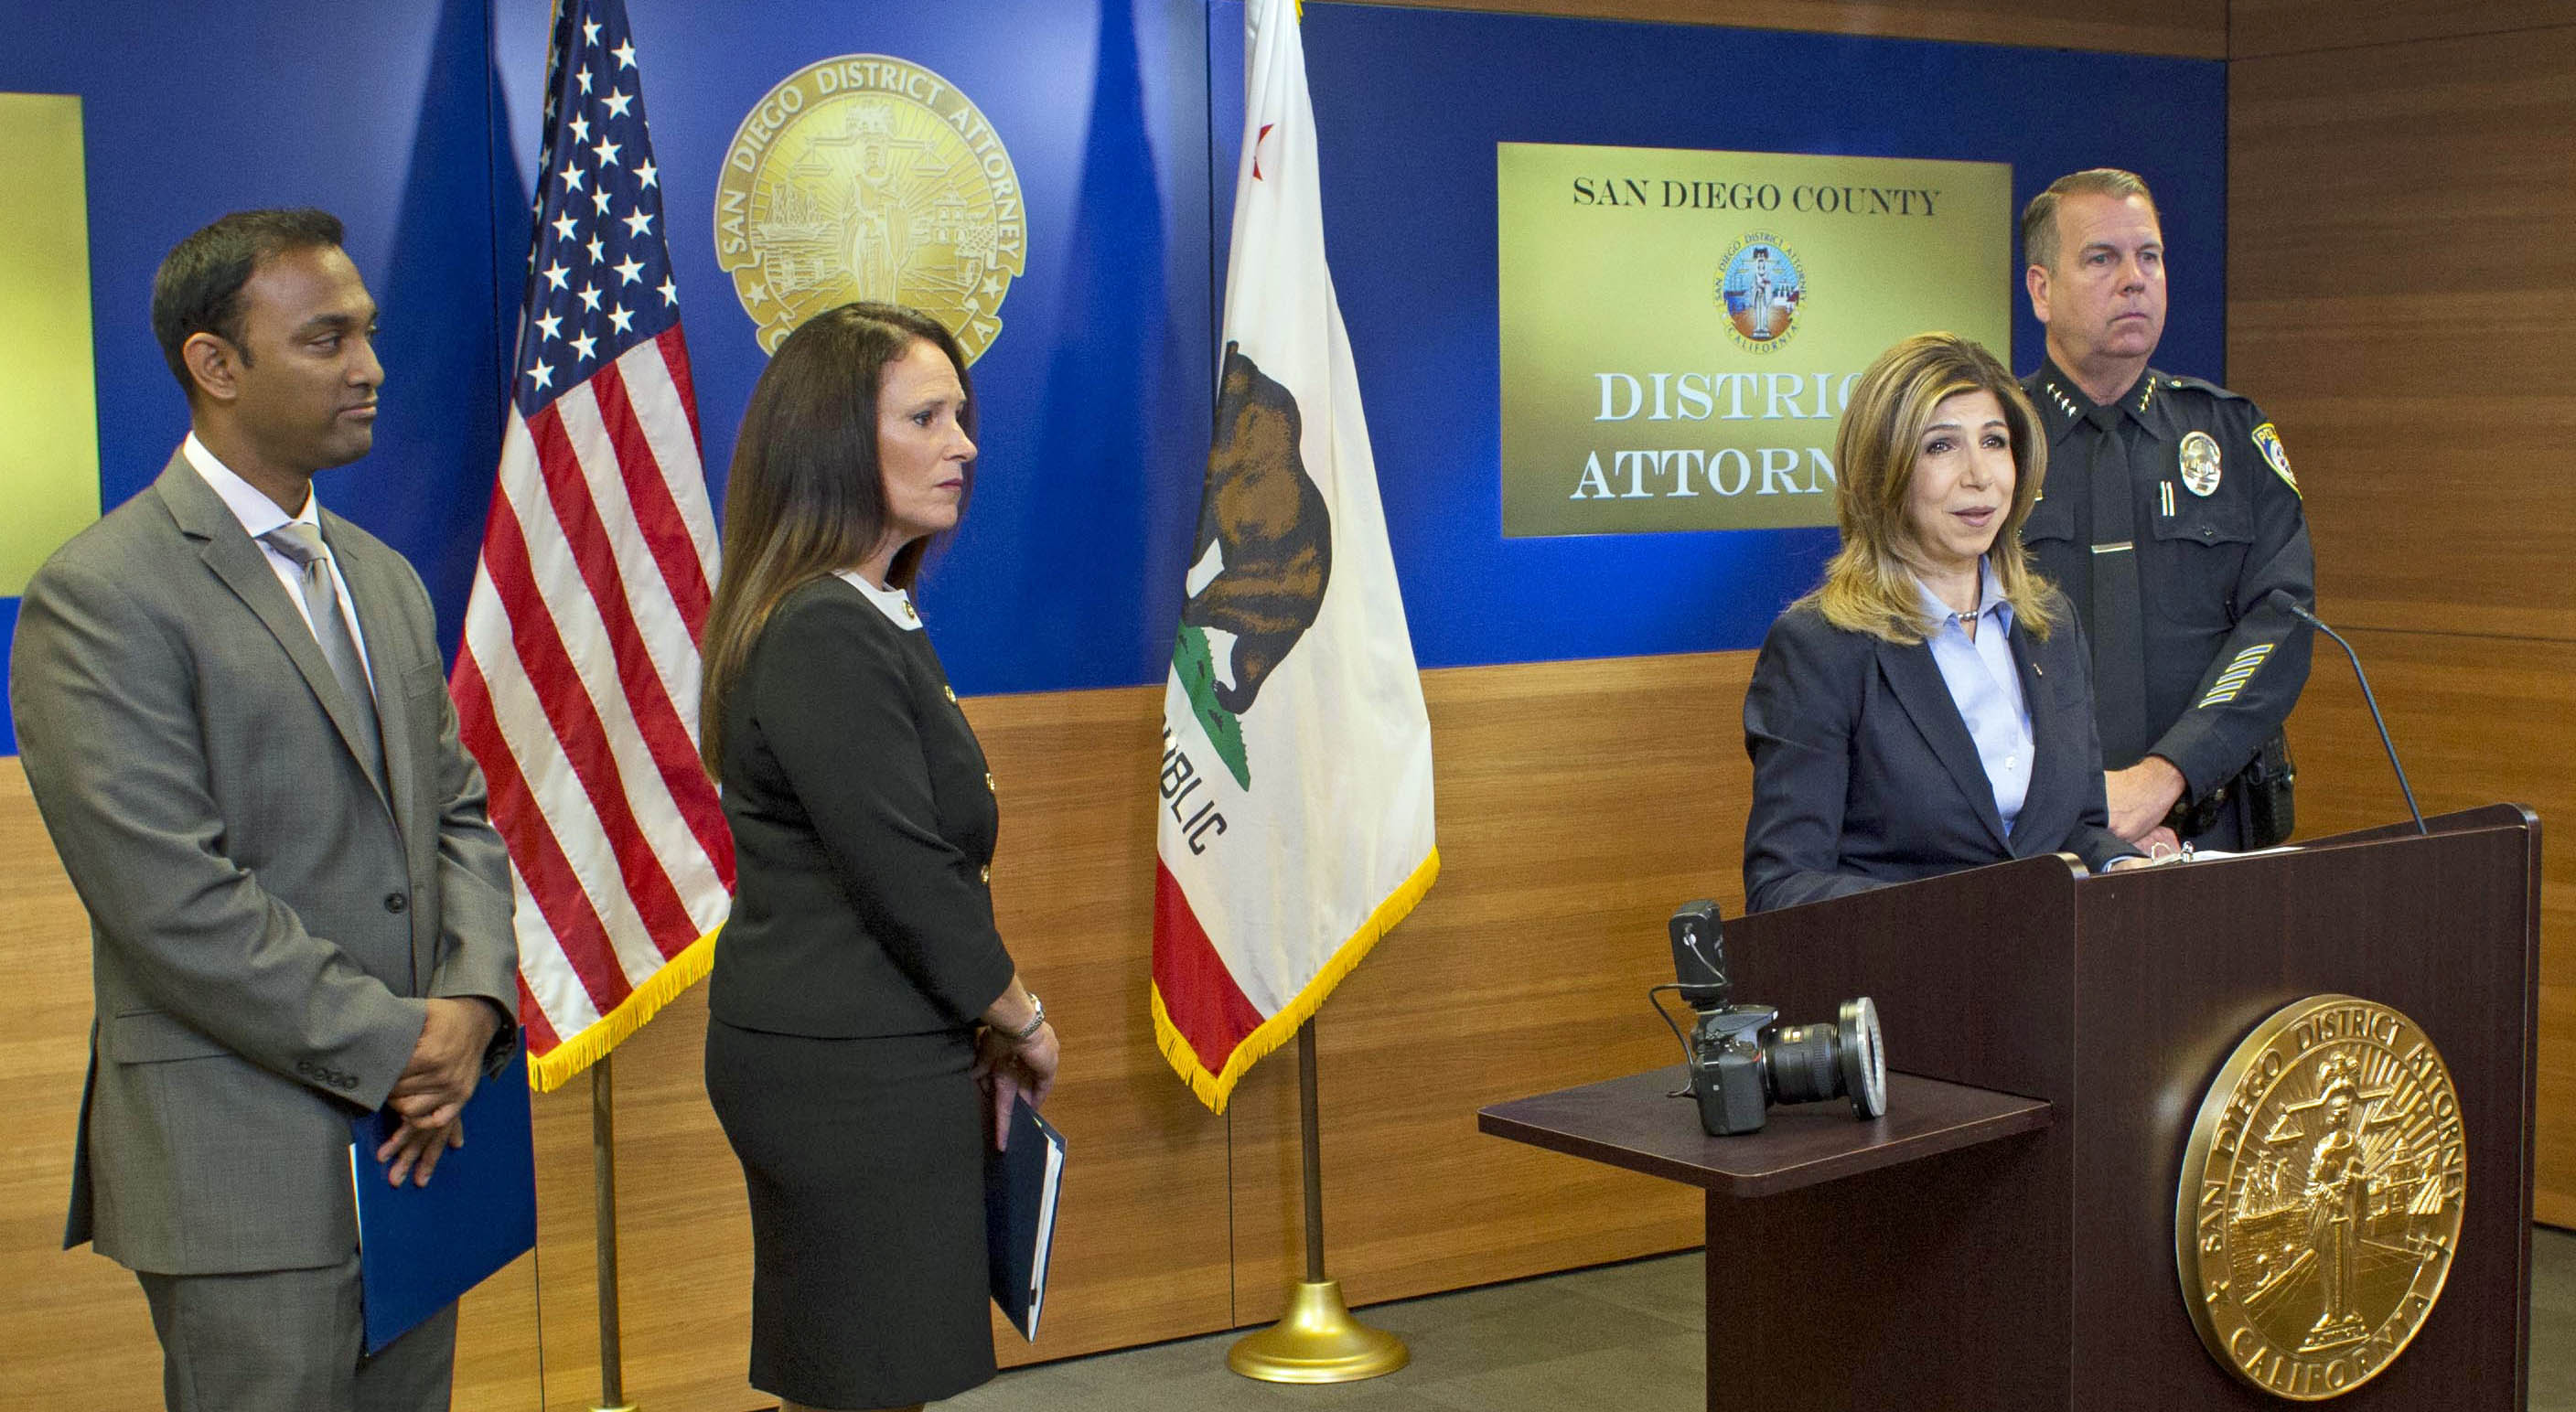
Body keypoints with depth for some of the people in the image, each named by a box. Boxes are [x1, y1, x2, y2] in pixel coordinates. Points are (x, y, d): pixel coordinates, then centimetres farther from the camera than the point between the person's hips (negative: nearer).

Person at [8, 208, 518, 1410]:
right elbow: (172, 902, -18)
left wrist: (471, 1006, -4)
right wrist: (395, 1043, -14)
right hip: (247, 1173, -7)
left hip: (412, 1134, 7)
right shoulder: (101, 597, -11)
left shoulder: (382, 578, 15)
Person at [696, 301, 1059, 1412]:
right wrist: (1021, 1020, -5)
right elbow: (904, 878, -19)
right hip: (851, 1070, -10)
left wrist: (987, 1028, 8)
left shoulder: (875, 619, 15)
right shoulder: (822, 635, -17)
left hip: (831, 1056, 10)